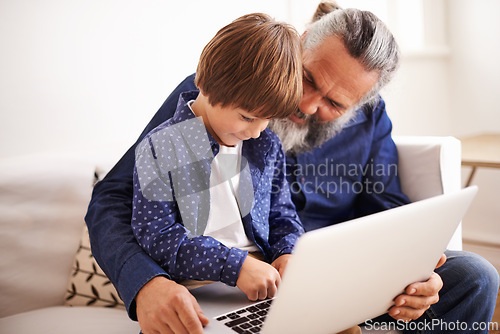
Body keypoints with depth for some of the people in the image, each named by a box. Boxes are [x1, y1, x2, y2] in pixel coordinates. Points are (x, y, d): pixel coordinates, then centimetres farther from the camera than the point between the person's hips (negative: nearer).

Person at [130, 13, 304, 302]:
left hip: (262, 280, 4)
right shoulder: (159, 149, -8)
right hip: (195, 291, -3)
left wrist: (287, 253, -3)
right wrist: (234, 264, -21)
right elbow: (156, 235, -12)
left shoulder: (268, 146, 9)